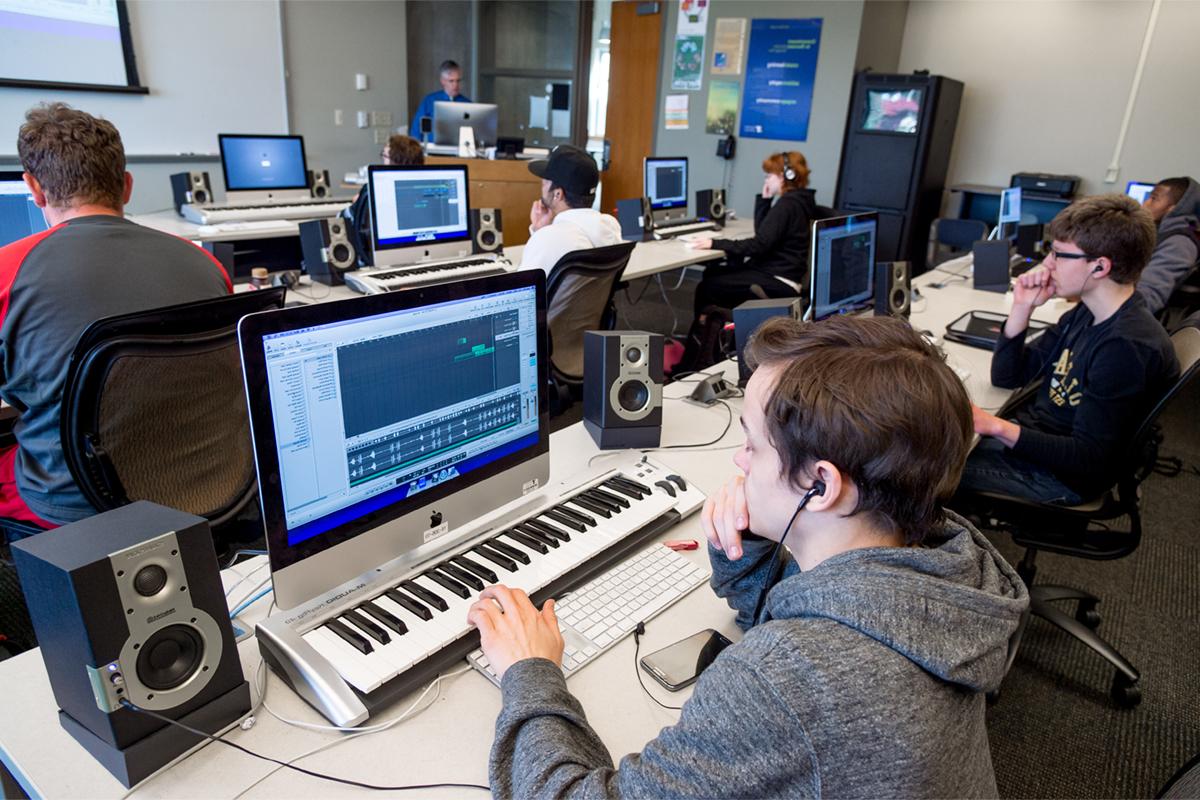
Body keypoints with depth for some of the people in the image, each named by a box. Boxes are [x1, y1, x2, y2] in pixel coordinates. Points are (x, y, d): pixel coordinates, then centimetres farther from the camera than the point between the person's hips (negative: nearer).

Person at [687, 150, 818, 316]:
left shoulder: (787, 204, -16)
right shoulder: (796, 201, 14)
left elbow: (759, 245, -22)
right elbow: (762, 232, 19)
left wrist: (715, 244, -21)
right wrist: (765, 199, 9)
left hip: (780, 283, -11)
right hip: (780, 273, 11)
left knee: (708, 286, -13)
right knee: (711, 271, 12)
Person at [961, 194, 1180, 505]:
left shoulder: (1129, 347, -25)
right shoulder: (1086, 315, 4)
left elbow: (1088, 461, -25)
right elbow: (1006, 378, 7)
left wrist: (999, 427, -31)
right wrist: (1022, 307, -5)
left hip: (1057, 477, -8)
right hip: (1029, 431, 8)